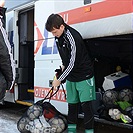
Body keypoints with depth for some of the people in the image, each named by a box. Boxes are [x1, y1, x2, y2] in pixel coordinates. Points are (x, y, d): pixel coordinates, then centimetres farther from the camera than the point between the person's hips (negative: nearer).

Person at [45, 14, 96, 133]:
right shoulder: (58, 37, 0)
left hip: (84, 75, -7)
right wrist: (63, 66, 6)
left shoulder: (73, 38, -26)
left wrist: (59, 79, -16)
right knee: (72, 104, 12)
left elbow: (73, 63, -23)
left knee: (86, 105, -7)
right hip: (70, 76, 8)